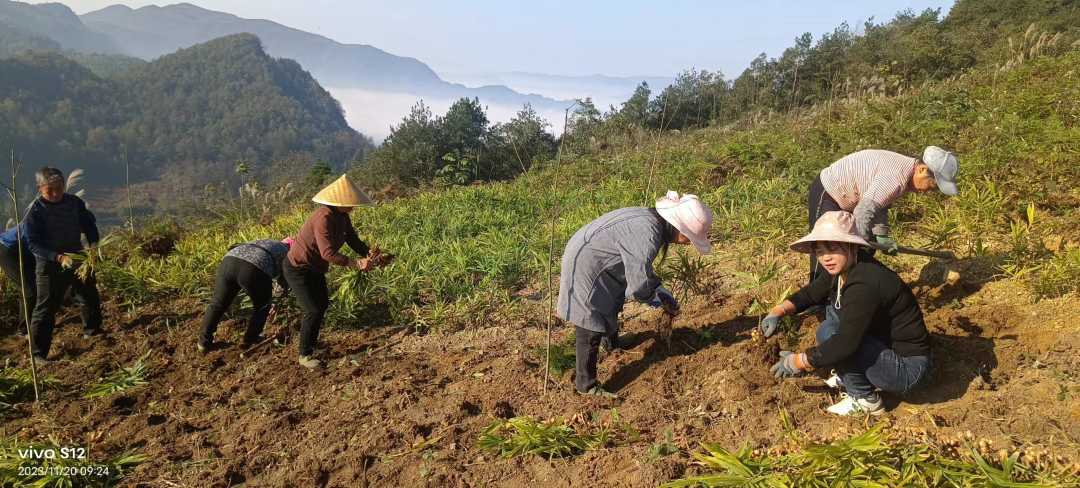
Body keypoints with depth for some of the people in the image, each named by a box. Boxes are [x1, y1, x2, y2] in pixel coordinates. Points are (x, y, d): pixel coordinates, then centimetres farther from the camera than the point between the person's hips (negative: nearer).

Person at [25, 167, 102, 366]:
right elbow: (33, 244, -19)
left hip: (77, 258, 5)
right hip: (49, 265, -5)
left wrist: (93, 243, -10)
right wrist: (58, 257, -32)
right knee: (46, 309, -4)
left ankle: (92, 331, 45)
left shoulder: (75, 203, -4)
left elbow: (89, 223, 8)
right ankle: (39, 353, 4)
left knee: (91, 297, 20)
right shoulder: (35, 211, -17)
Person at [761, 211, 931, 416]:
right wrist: (779, 311, -3)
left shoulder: (864, 284, -30)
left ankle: (865, 399, -4)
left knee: (829, 336, -24)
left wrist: (798, 362, -24)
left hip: (908, 369, -9)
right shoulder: (842, 269, -3)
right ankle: (850, 376, 13)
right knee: (833, 306, 10)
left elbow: (845, 343, -34)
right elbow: (811, 293, 13)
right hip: (887, 346, 9)